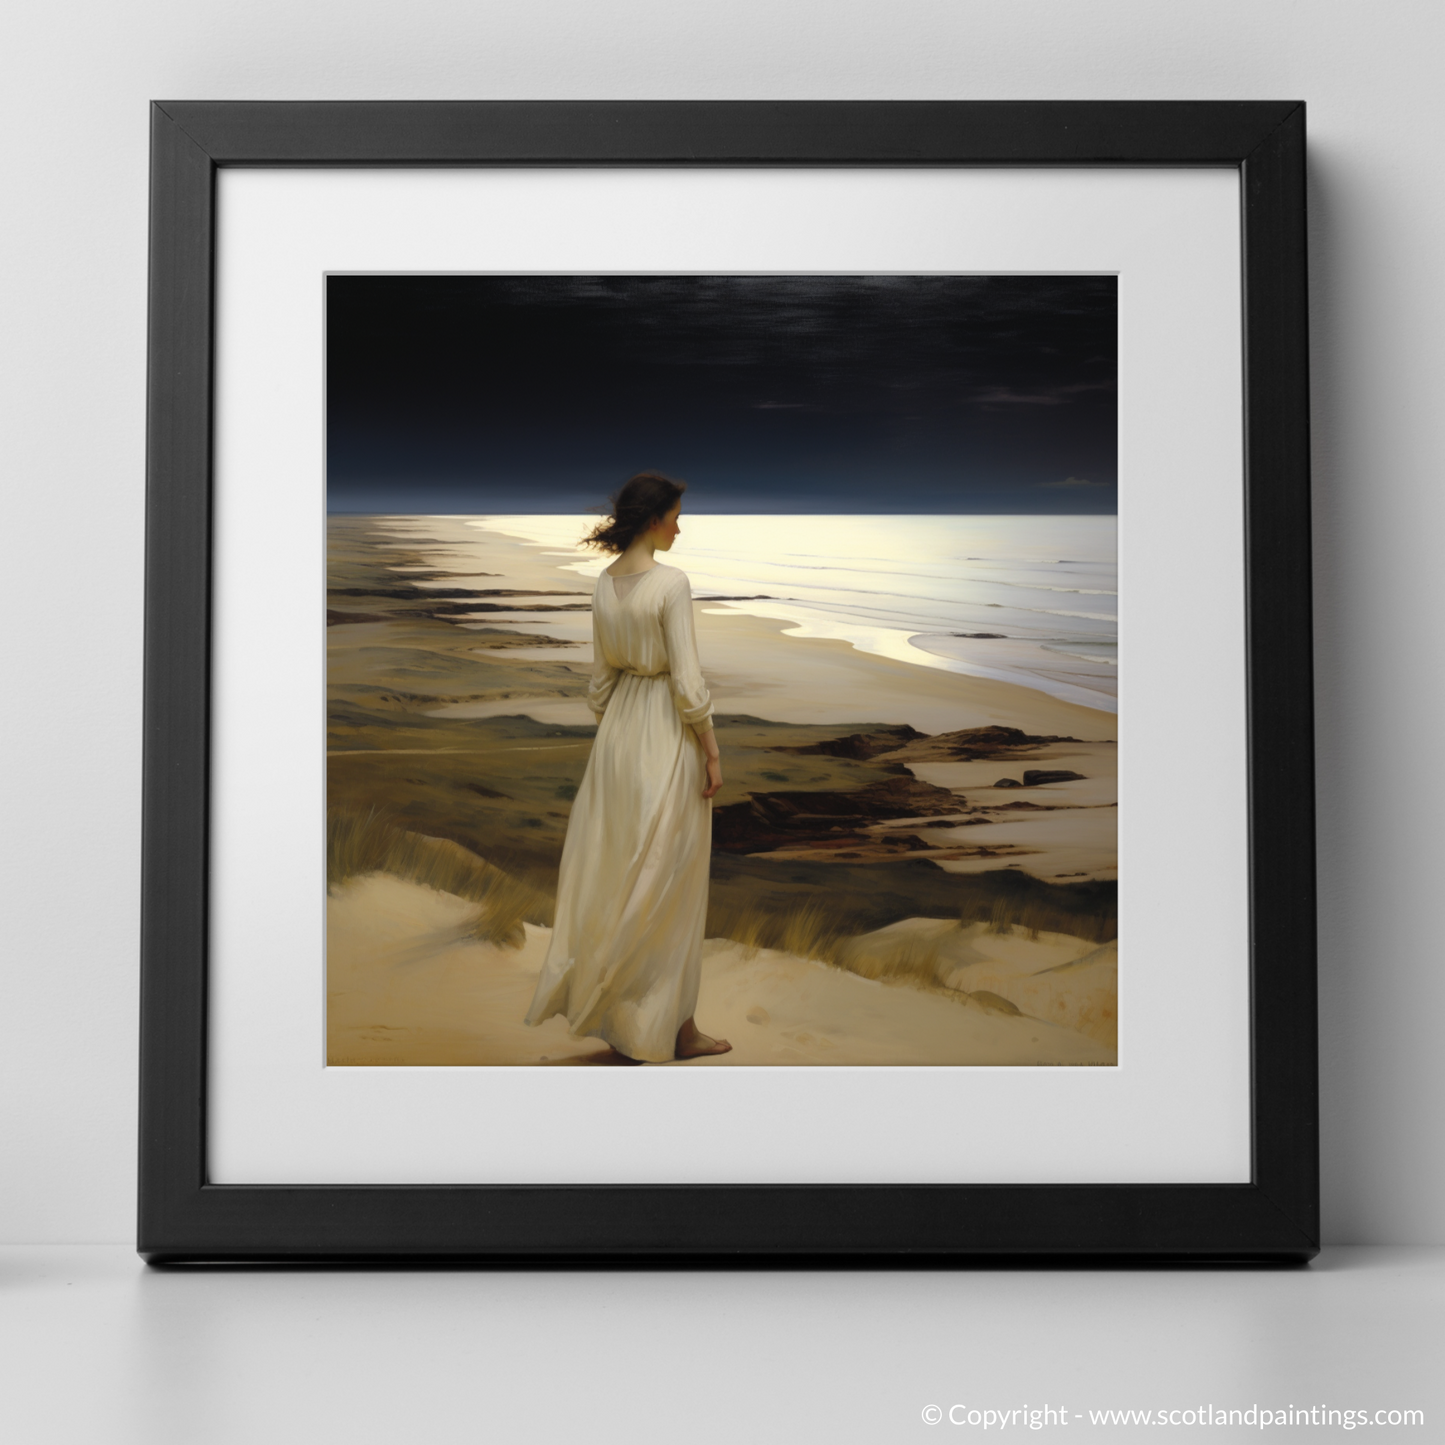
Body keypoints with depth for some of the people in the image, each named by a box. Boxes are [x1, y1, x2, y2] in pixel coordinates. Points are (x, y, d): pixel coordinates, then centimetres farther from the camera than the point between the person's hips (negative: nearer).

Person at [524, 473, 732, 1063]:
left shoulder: (605, 582, 5)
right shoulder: (671, 582, -18)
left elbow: (601, 674, 11)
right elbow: (687, 680, -18)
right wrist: (712, 751, -10)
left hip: (620, 729, 7)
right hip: (668, 732, -7)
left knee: (619, 868, 13)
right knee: (666, 879, 2)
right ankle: (663, 1028, 12)